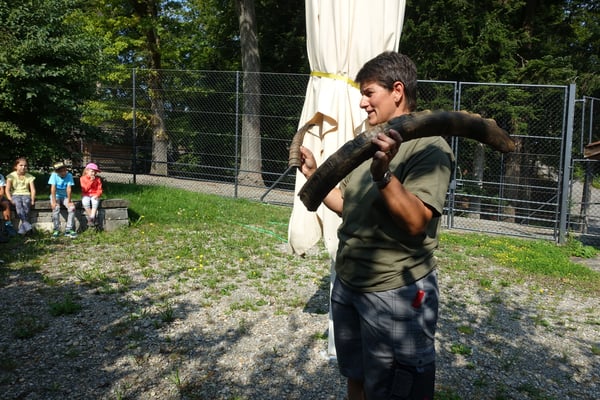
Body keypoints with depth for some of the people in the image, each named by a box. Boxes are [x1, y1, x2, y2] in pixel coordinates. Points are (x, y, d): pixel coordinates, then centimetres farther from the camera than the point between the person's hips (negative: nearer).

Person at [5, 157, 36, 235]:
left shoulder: (29, 177, 9)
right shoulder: (11, 176, 4)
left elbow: (33, 190, 6)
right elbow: (7, 190, -1)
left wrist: (32, 200, -9)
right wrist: (10, 199, -15)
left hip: (26, 195, 1)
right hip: (15, 195, -1)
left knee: (26, 203, -35)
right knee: (18, 204, -36)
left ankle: (22, 228, -41)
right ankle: (26, 225, -50)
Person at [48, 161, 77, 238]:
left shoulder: (69, 175, -13)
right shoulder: (54, 175, -15)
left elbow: (69, 189, -17)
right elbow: (53, 188, -20)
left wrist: (69, 201, -21)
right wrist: (54, 201, -27)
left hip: (65, 196, 2)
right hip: (56, 196, -2)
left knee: (72, 207, -24)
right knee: (56, 208, -30)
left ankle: (68, 230, -13)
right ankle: (56, 230, -17)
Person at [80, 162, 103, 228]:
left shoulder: (98, 179, 5)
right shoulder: (83, 178, 1)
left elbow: (99, 189, 3)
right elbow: (85, 189, -10)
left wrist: (97, 195, -18)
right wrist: (91, 181, -16)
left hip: (94, 195, 1)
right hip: (86, 195, 0)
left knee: (95, 202, -33)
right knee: (85, 203, -33)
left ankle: (91, 218, -31)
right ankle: (93, 219, -25)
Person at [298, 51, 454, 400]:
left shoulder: (429, 147, -16)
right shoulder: (370, 141, 9)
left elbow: (415, 222, -26)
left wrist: (383, 173, -38)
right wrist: (313, 175, 7)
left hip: (396, 294, -7)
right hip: (348, 285, 8)